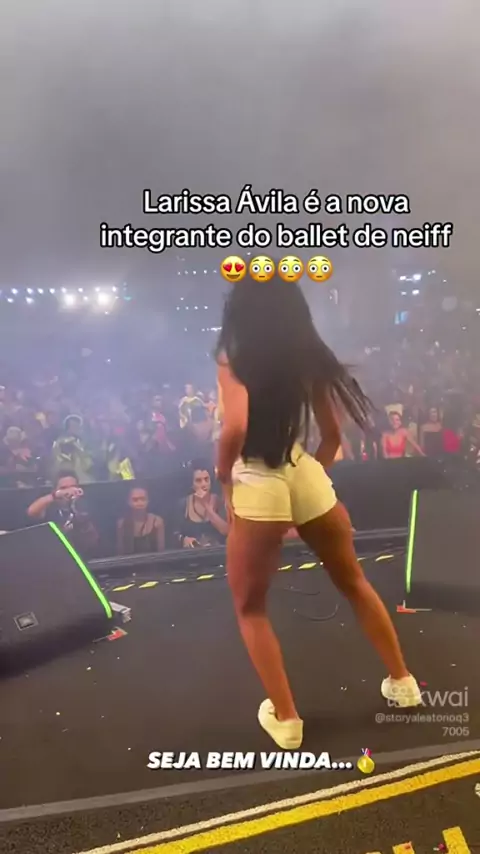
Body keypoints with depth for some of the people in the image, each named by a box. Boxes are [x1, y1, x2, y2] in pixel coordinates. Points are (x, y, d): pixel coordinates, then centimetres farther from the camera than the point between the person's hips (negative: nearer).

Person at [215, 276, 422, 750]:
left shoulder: (233, 358, -9)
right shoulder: (309, 357, 6)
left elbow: (235, 428, -23)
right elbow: (332, 436, 9)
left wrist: (223, 476, -5)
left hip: (257, 485, -4)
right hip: (307, 476, 5)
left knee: (250, 607, 19)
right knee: (355, 583, 27)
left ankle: (284, 717, 21)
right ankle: (402, 682, 39)